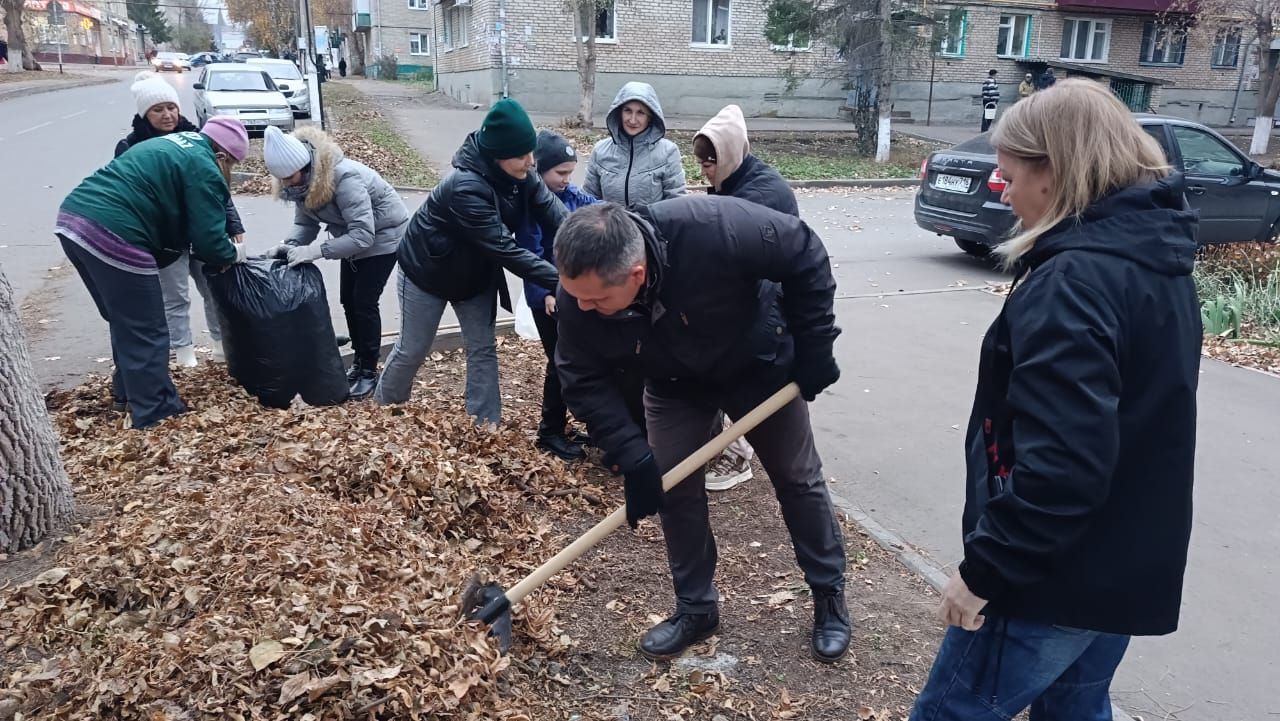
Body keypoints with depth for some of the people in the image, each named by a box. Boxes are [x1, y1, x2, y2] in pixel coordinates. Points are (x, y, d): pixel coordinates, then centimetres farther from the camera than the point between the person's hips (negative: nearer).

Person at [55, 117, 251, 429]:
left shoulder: (171, 144, 25)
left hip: (73, 217, 10)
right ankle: (156, 414, 12)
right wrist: (233, 254, 14)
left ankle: (127, 393, 39)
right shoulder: (203, 168, -4)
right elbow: (209, 239, -8)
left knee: (126, 322, 25)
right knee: (146, 332, 3)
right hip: (112, 235, -10)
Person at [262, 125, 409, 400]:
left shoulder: (344, 178, -37)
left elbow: (363, 235, -40)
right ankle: (359, 360, 26)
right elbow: (304, 222, -5)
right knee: (348, 300, 11)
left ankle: (369, 371, 4)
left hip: (383, 235, -8)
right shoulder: (302, 180, -13)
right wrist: (290, 245, -25)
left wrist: (316, 250, -43)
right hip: (354, 235, 8)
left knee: (364, 302, -8)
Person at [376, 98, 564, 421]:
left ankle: (488, 424, 17)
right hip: (426, 272, -6)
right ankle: (384, 407, 36)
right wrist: (561, 280, -42)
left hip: (475, 273, 6)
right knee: (413, 349, 10)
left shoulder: (521, 176, -16)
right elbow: (505, 249, -40)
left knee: (483, 347, 6)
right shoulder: (466, 187, -38)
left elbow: (557, 215, -24)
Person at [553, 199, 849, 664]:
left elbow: (805, 255, -27)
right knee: (674, 491, 1)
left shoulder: (715, 230, -42)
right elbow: (585, 381, -19)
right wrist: (633, 458, -27)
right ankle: (696, 609, 22)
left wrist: (813, 347, -22)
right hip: (675, 384, 2)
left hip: (758, 365, -2)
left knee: (798, 478, 9)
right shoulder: (579, 298, -31)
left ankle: (830, 597, 29)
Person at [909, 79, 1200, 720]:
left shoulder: (1073, 282, -24)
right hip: (1127, 567, 9)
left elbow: (1058, 464, -31)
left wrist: (985, 571, -20)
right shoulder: (1157, 261, 6)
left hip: (1055, 576, -9)